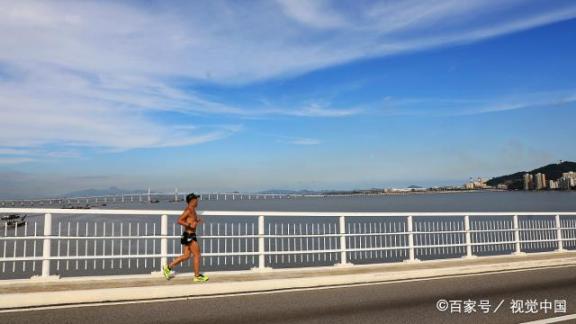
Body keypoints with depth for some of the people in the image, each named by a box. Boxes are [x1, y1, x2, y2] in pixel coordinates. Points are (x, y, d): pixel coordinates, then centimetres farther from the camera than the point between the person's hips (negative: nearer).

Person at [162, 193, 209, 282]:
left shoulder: (192, 210, 13)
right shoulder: (189, 210, -16)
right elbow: (179, 220, -23)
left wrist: (196, 221, 14)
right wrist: (190, 225, -25)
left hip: (189, 235, 10)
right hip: (189, 235, -10)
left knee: (186, 256, 14)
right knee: (197, 255, 0)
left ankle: (168, 267, 19)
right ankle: (197, 276, 9)